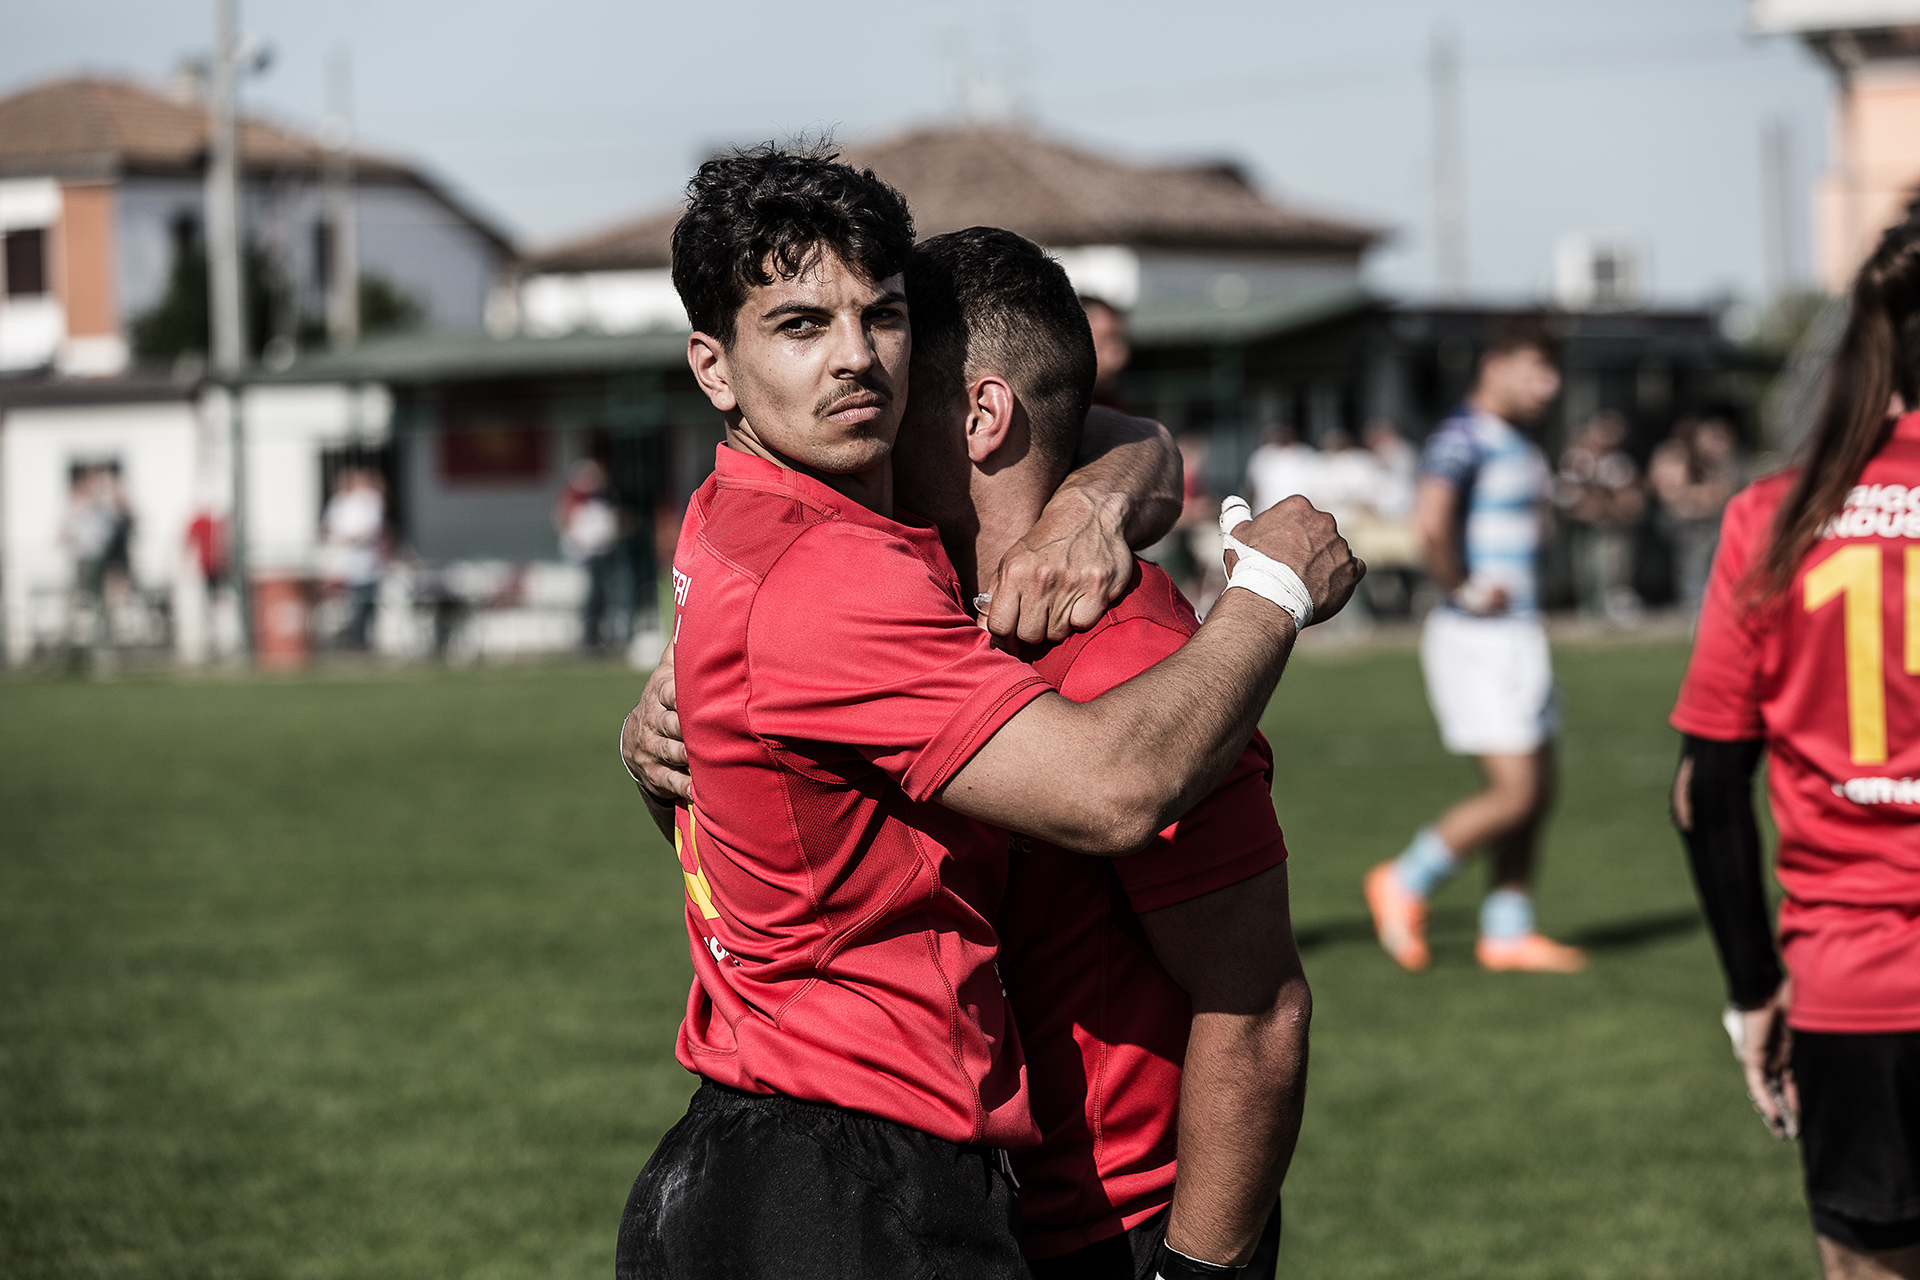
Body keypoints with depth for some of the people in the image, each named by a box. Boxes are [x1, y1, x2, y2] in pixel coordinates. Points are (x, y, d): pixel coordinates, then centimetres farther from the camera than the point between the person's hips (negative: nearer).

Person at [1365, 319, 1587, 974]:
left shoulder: (1521, 448, 17)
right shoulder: (1464, 439, -14)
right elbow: (1431, 520, -31)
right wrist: (1464, 591, -20)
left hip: (1519, 635, 10)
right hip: (1477, 639, -10)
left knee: (1534, 791, 9)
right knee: (1515, 791, -11)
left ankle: (1507, 931, 15)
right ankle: (1405, 883, 4)